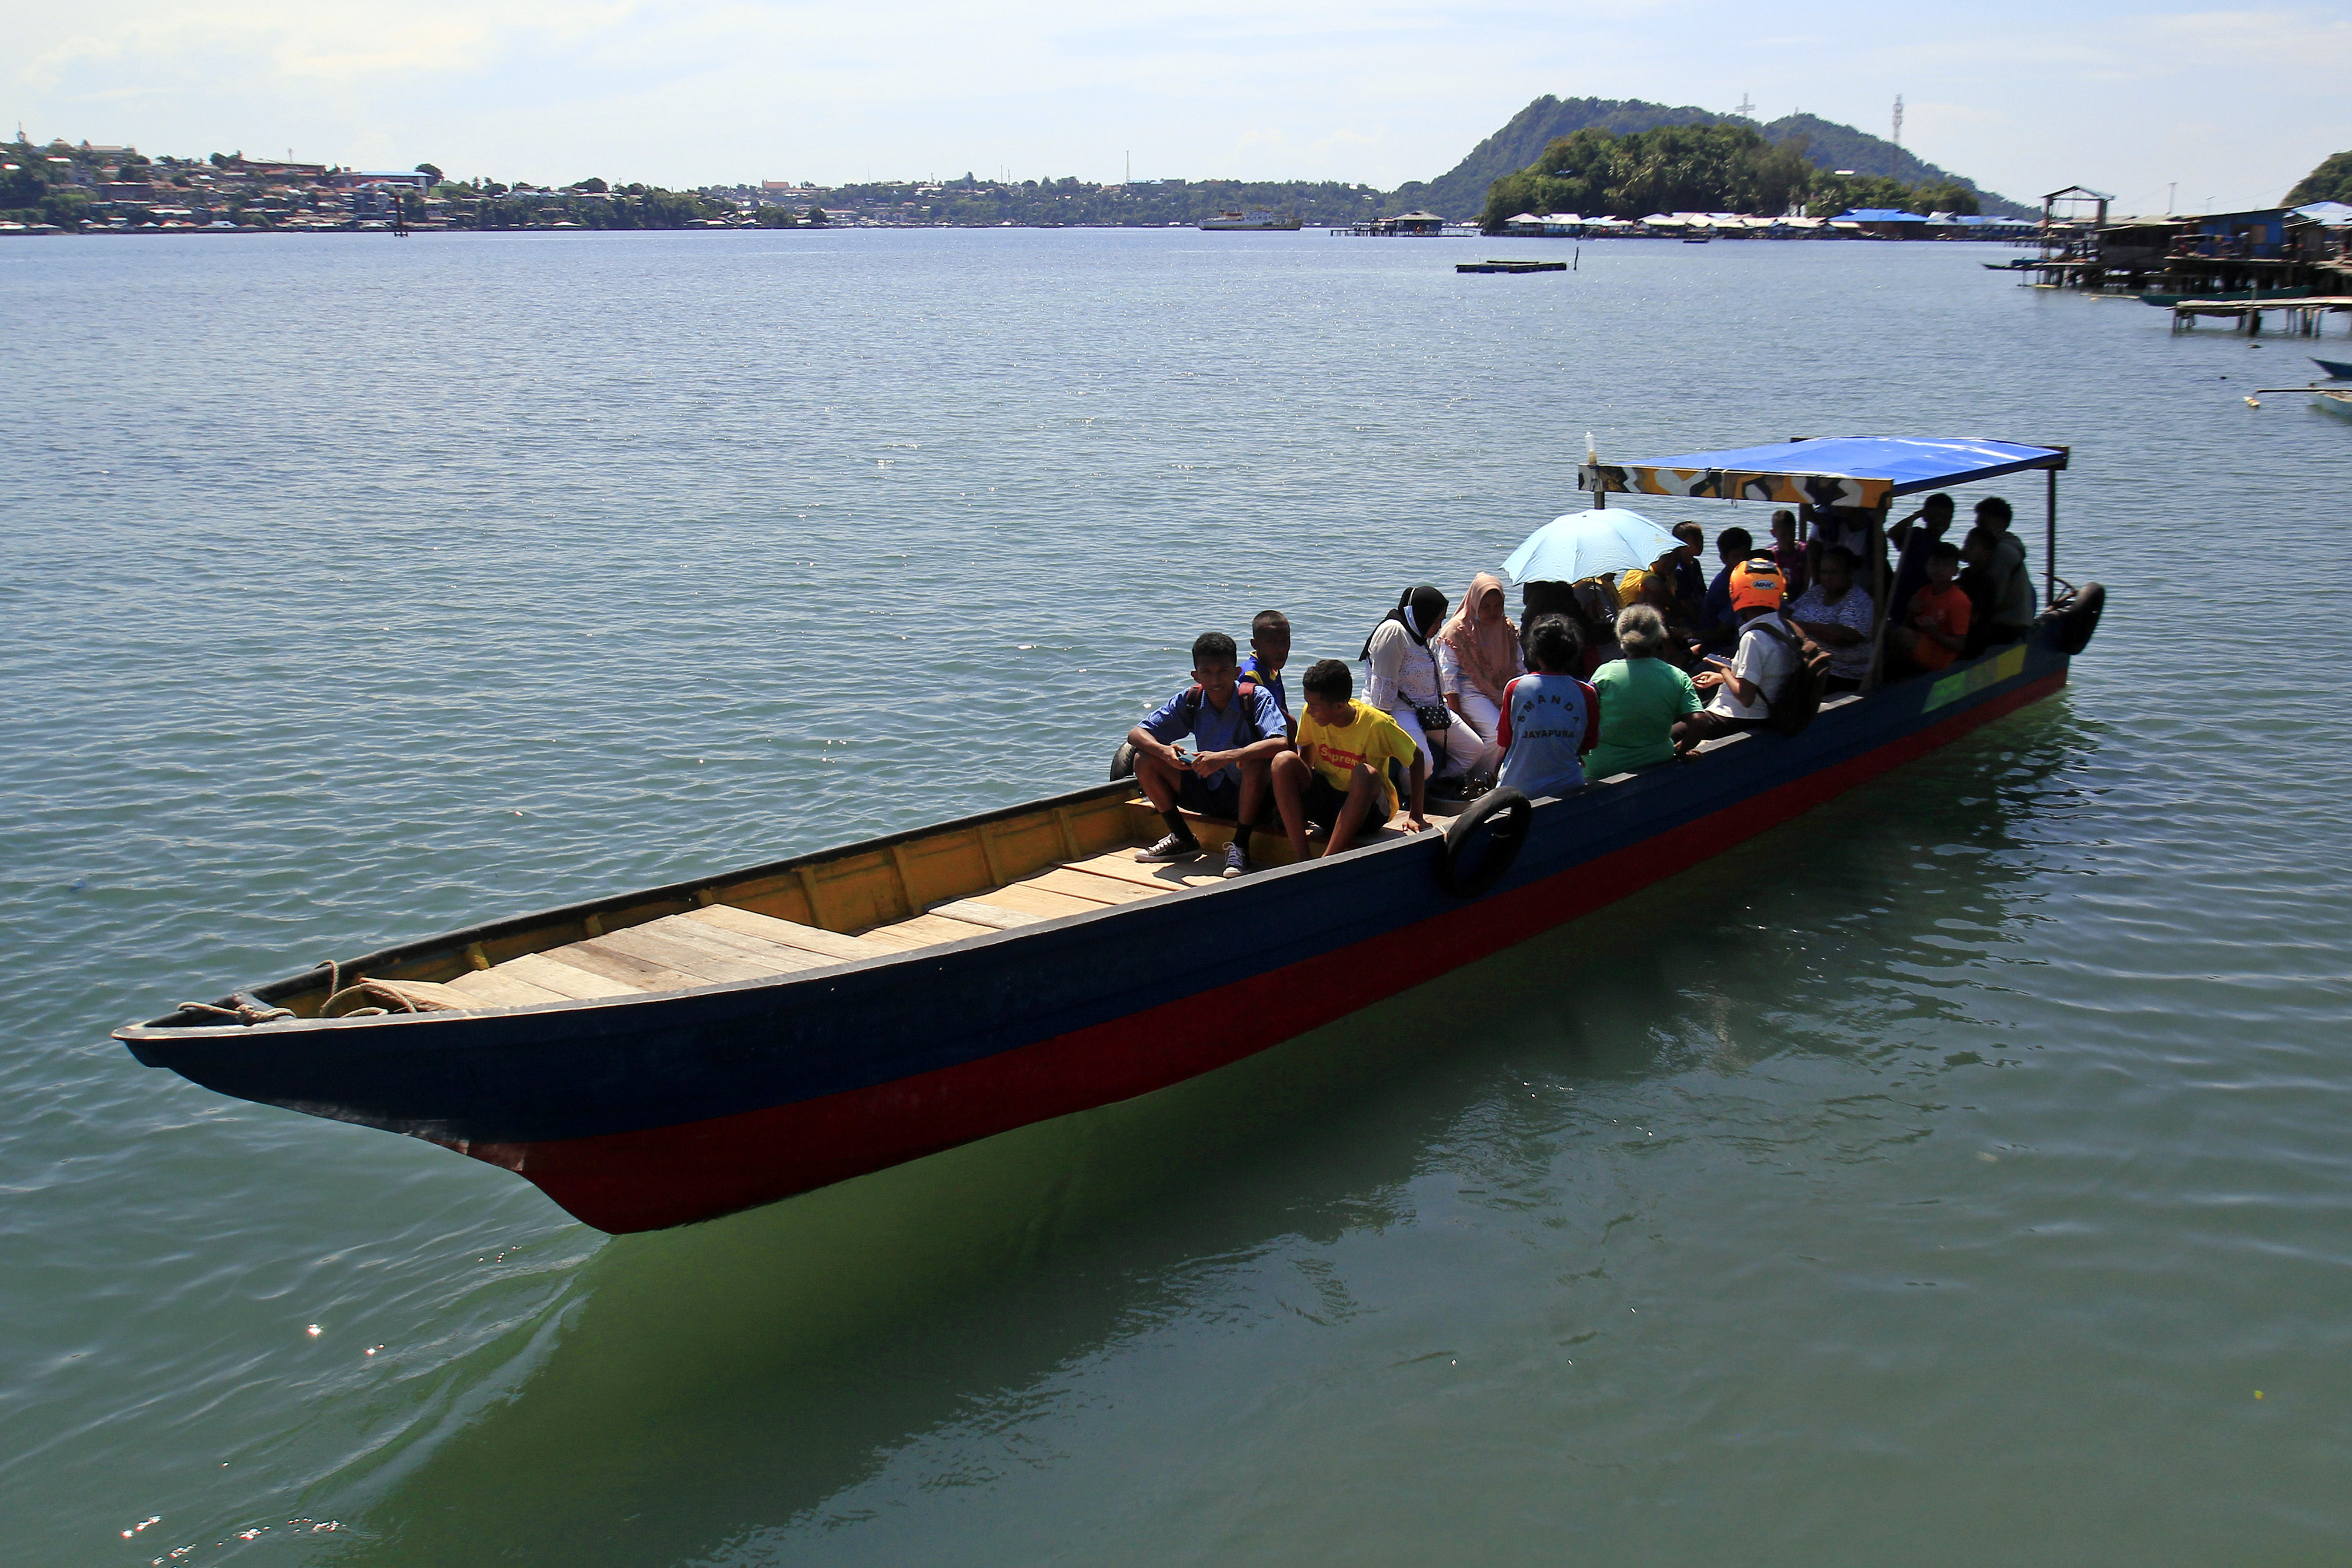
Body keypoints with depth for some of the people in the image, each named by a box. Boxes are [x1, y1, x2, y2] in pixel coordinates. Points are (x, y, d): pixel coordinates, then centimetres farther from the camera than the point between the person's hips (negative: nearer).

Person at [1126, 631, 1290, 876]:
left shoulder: (1256, 698, -18)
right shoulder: (1190, 700, -6)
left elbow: (1280, 743, -34)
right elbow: (1136, 734, -6)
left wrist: (1225, 757, -45)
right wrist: (1163, 750, -30)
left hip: (1250, 795, -5)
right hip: (1208, 794, 5)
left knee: (1255, 762, -37)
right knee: (1145, 761, -10)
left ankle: (1240, 846, -17)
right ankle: (1183, 839, 6)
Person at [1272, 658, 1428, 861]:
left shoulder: (1377, 724, -20)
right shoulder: (1311, 715, -9)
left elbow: (1417, 758, -10)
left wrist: (1416, 817, -12)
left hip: (1368, 808, -4)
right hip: (1324, 799, 4)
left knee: (1365, 775, -38)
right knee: (1284, 762, -22)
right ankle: (1302, 859, -28)